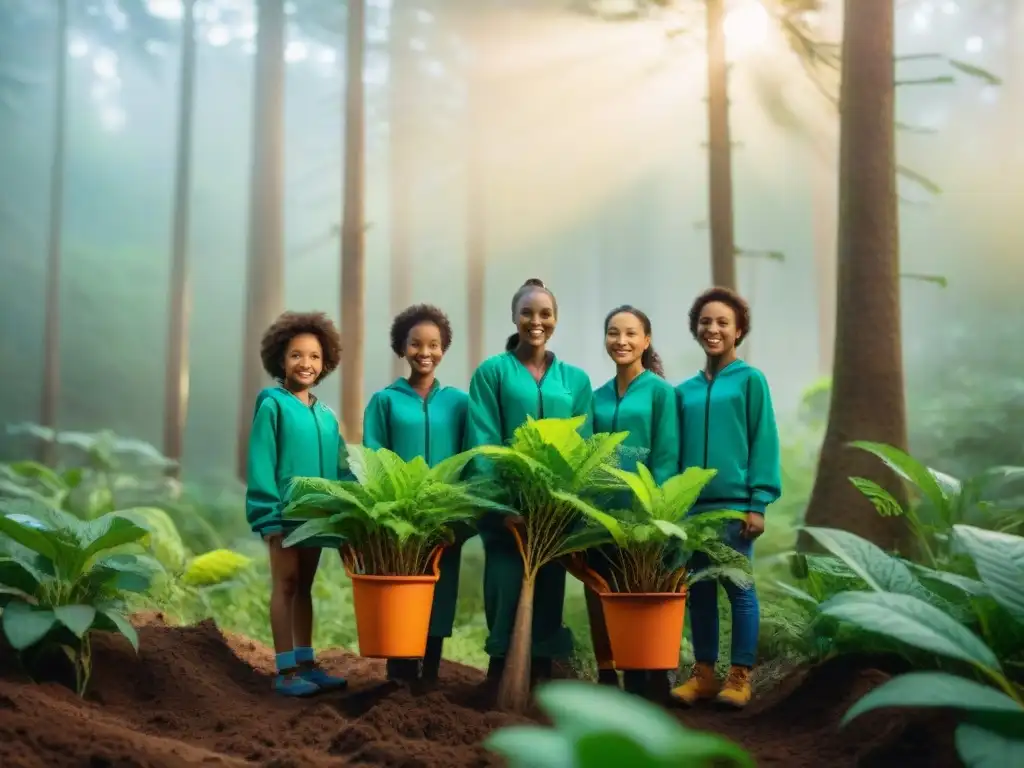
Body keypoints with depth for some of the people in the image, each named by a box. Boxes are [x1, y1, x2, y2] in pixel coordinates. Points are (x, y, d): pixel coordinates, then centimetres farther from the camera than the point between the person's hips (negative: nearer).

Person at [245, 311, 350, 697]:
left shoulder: (326, 416, 10)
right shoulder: (272, 404, -7)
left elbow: (336, 466, 11)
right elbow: (260, 463, -10)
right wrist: (270, 514, -16)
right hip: (285, 512, -6)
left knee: (304, 586, 13)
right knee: (285, 585, 0)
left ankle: (306, 663, 20)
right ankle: (285, 670, 4)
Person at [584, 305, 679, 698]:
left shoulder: (660, 391, -3)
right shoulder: (598, 396, 12)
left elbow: (666, 457, -7)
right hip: (600, 511, 5)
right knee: (601, 597, 8)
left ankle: (647, 679, 11)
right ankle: (607, 677, 18)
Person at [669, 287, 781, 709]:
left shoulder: (750, 380, 0)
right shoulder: (685, 391, 12)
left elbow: (763, 444, -4)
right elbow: (677, 451, 14)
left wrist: (758, 503, -11)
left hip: (734, 503, -4)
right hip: (691, 505, 4)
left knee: (739, 588, 1)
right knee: (699, 590, 8)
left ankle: (740, 676, 8)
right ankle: (703, 674, 16)